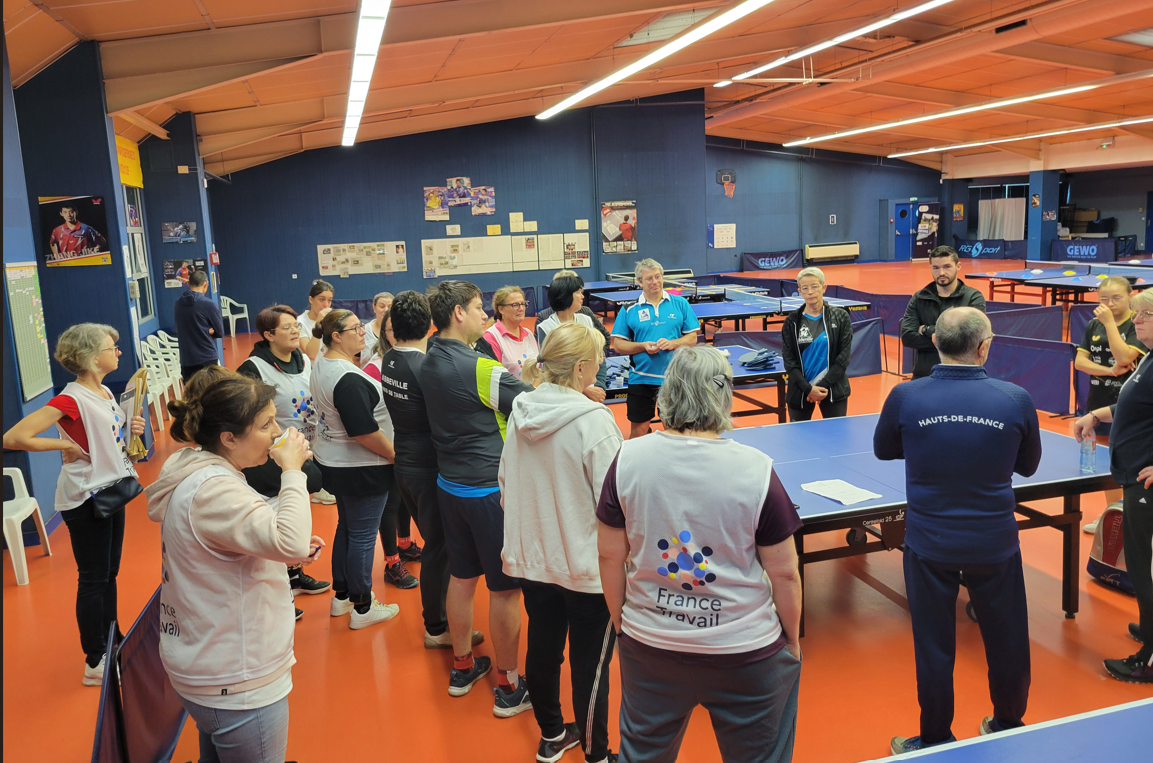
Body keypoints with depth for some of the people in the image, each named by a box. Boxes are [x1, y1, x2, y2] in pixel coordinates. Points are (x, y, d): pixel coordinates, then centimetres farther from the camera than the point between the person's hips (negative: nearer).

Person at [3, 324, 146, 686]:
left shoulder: (106, 394, 6)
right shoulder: (72, 399, -21)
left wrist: (130, 431, 0)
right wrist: (66, 445, -20)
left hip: (111, 490, 8)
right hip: (85, 499, -8)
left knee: (109, 574, 18)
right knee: (93, 579, 3)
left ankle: (113, 646, 33)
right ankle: (95, 664, 16)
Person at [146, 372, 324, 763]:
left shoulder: (199, 471, 5)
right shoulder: (212, 491, -28)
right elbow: (291, 541, -37)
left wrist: (288, 553, 2)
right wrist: (292, 470, -26)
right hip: (237, 686, -10)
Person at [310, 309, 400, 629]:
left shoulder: (321, 364, 4)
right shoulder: (348, 379, -27)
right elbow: (365, 432, -26)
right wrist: (396, 455, -14)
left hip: (334, 463, 10)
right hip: (361, 469, -10)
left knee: (346, 528, 22)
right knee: (363, 536, 4)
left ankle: (341, 596, 36)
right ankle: (362, 608, 18)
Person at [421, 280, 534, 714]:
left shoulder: (430, 364, 2)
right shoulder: (480, 369, -22)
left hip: (450, 486, 8)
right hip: (491, 490, -8)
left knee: (461, 576, 19)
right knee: (505, 588, 4)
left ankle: (462, 668, 34)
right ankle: (508, 688, 16)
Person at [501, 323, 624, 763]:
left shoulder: (520, 412, -3)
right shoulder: (594, 422, -22)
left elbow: (505, 482, 9)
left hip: (532, 558, 7)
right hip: (586, 564, -6)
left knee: (542, 650, 20)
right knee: (591, 666, 10)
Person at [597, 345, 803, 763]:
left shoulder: (627, 460, -11)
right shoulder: (757, 471, -17)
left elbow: (610, 557, -3)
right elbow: (784, 574, -9)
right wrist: (793, 639, 8)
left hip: (648, 646, 2)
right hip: (745, 651, -2)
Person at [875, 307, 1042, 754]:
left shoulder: (905, 397, -13)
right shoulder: (1015, 400, -11)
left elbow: (883, 450, 6)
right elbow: (1028, 465, 5)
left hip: (930, 545, -1)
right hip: (995, 544, 1)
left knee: (934, 648, 13)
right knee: (1006, 642, 22)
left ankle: (935, 741, 29)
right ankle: (1009, 727, 42)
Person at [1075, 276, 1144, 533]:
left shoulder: (1138, 326, -8)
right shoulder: (1093, 325, 8)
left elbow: (1123, 357, -22)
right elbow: (1079, 360, 1)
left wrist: (1109, 322, -19)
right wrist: (1109, 370, -14)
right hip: (1098, 404, 5)